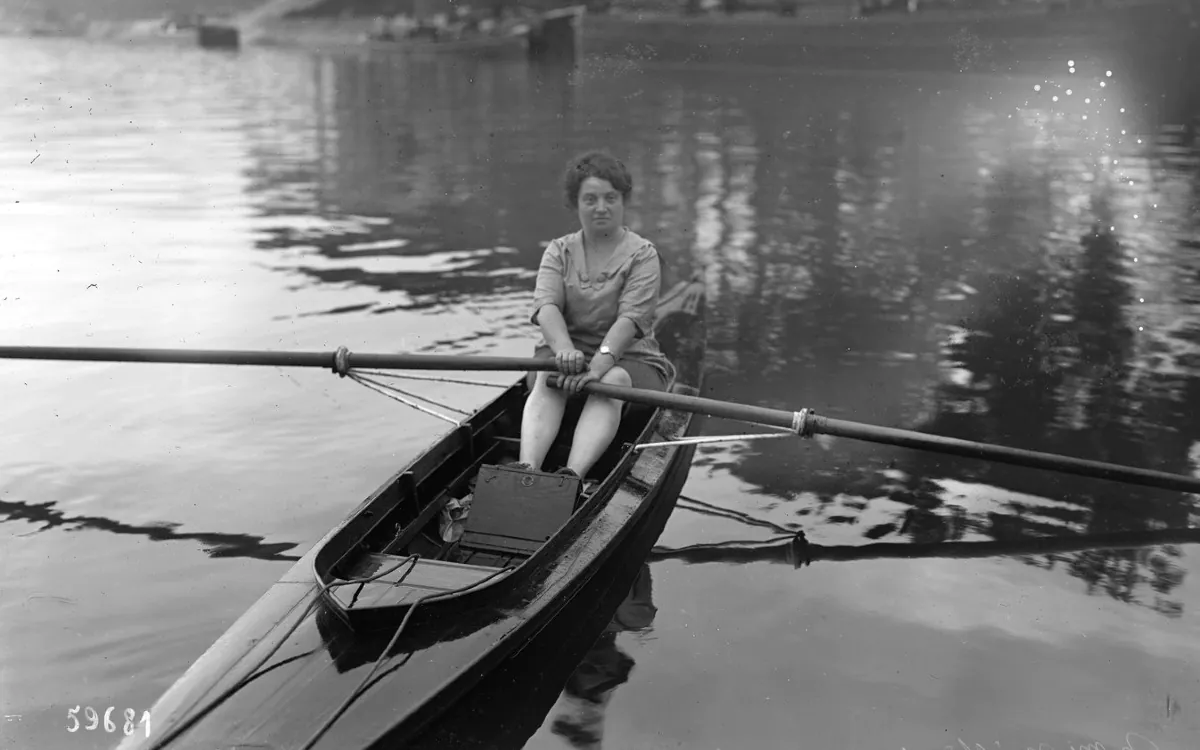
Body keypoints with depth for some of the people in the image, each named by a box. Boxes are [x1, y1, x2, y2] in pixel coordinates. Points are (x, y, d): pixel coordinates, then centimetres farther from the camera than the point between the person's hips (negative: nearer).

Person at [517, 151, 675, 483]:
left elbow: (631, 317, -16)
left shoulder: (642, 254, -1)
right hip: (567, 351, 2)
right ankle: (527, 468, -53)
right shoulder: (558, 251, 9)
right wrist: (565, 350, -31)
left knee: (611, 381, -35)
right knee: (548, 378, -31)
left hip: (628, 358, -2)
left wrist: (601, 361, -34)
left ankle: (573, 474, -56)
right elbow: (546, 306, -9)